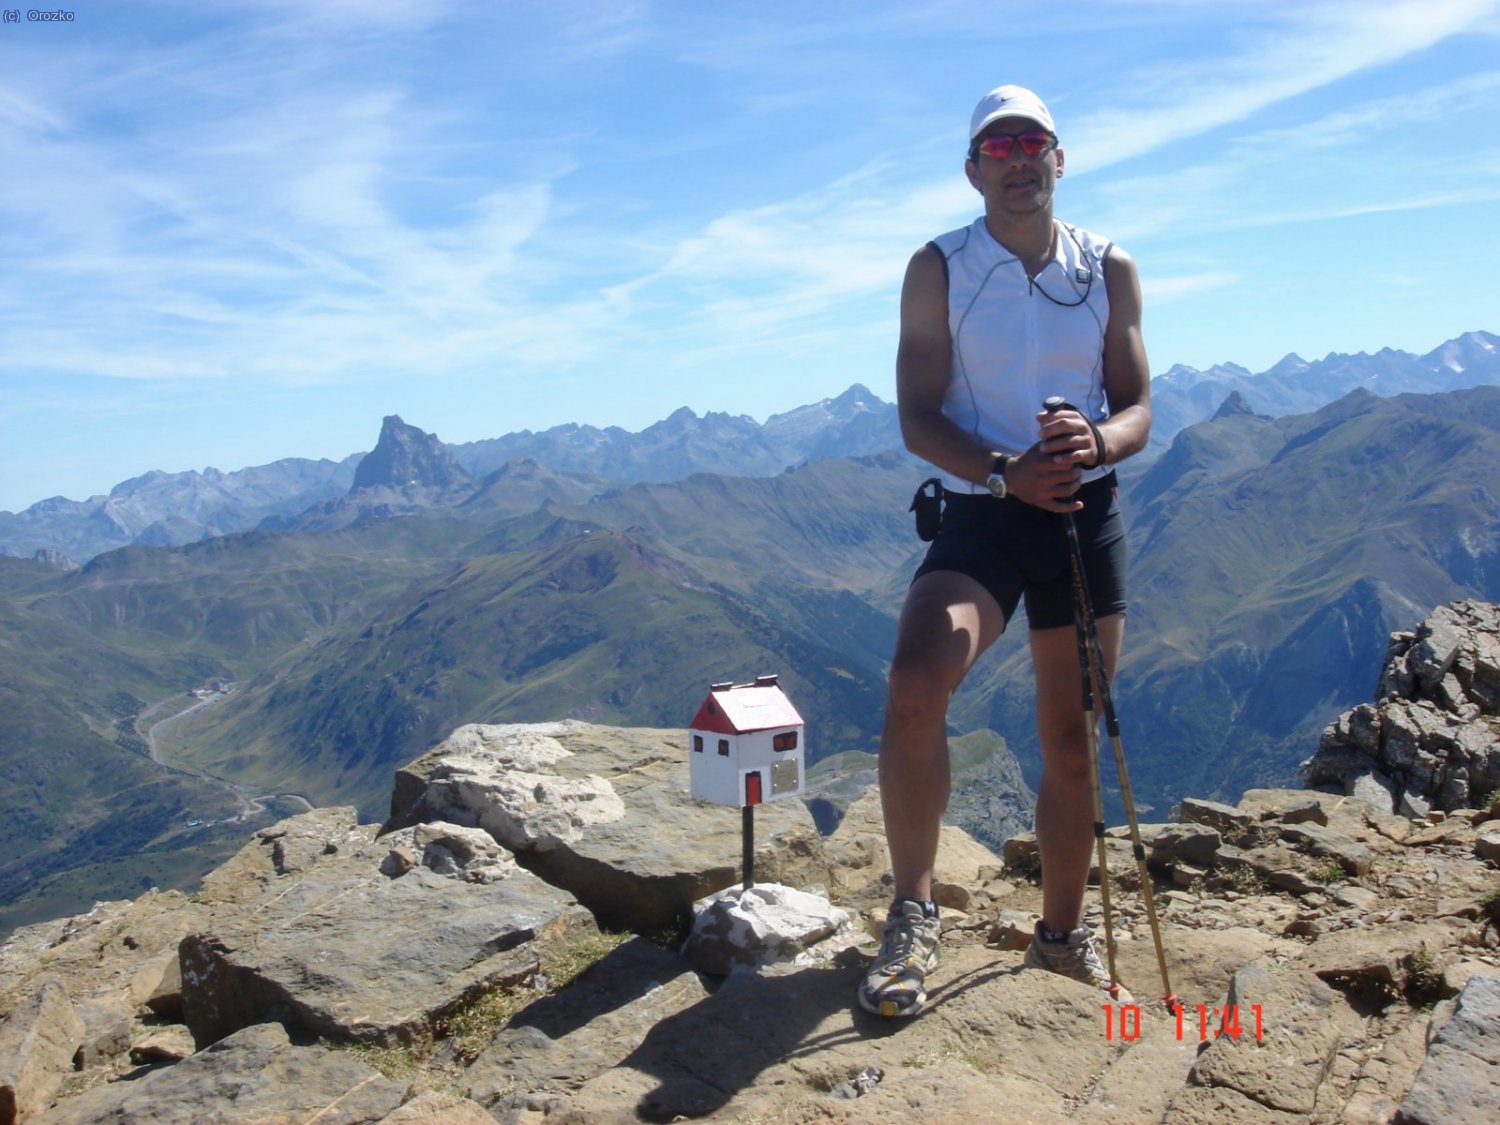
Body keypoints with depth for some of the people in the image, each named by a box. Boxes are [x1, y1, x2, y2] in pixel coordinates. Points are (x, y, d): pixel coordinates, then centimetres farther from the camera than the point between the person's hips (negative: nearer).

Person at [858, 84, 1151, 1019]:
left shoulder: (1110, 268, 7)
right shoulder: (939, 269, 0)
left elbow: (1138, 410, 4)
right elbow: (918, 418, -6)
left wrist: (1094, 440, -20)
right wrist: (1006, 471, -23)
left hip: (1088, 516, 3)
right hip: (980, 513, -2)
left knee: (1071, 740, 9)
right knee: (914, 688, -28)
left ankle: (1064, 934, 27)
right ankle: (914, 914, -10)